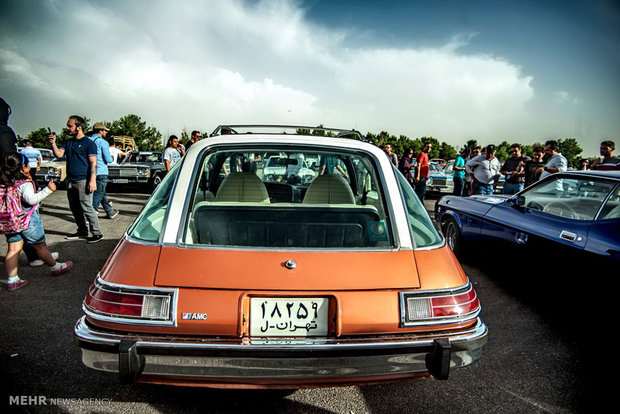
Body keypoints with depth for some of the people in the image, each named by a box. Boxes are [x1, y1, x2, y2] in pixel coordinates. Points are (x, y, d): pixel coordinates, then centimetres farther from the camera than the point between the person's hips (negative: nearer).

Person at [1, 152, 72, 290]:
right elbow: (31, 199, -30)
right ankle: (55, 267, 29)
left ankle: (12, 280, 12)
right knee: (40, 246, 10)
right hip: (28, 220, -6)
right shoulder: (25, 183, -21)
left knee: (13, 250, 9)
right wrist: (48, 189, -31)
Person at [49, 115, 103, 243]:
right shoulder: (68, 142, 17)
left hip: (83, 181, -8)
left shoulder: (89, 143, -7)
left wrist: (92, 181, -20)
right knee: (75, 208, 13)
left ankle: (97, 233, 0)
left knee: (86, 208, -7)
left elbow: (93, 163, -12)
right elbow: (59, 154, 8)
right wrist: (53, 143, -8)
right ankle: (82, 231, 25)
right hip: (70, 180, 8)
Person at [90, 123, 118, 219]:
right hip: (101, 172, -8)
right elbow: (108, 159, -14)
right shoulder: (103, 142, -11)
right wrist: (112, 158, 9)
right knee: (98, 195, -3)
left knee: (102, 193, 18)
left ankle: (110, 212, 30)